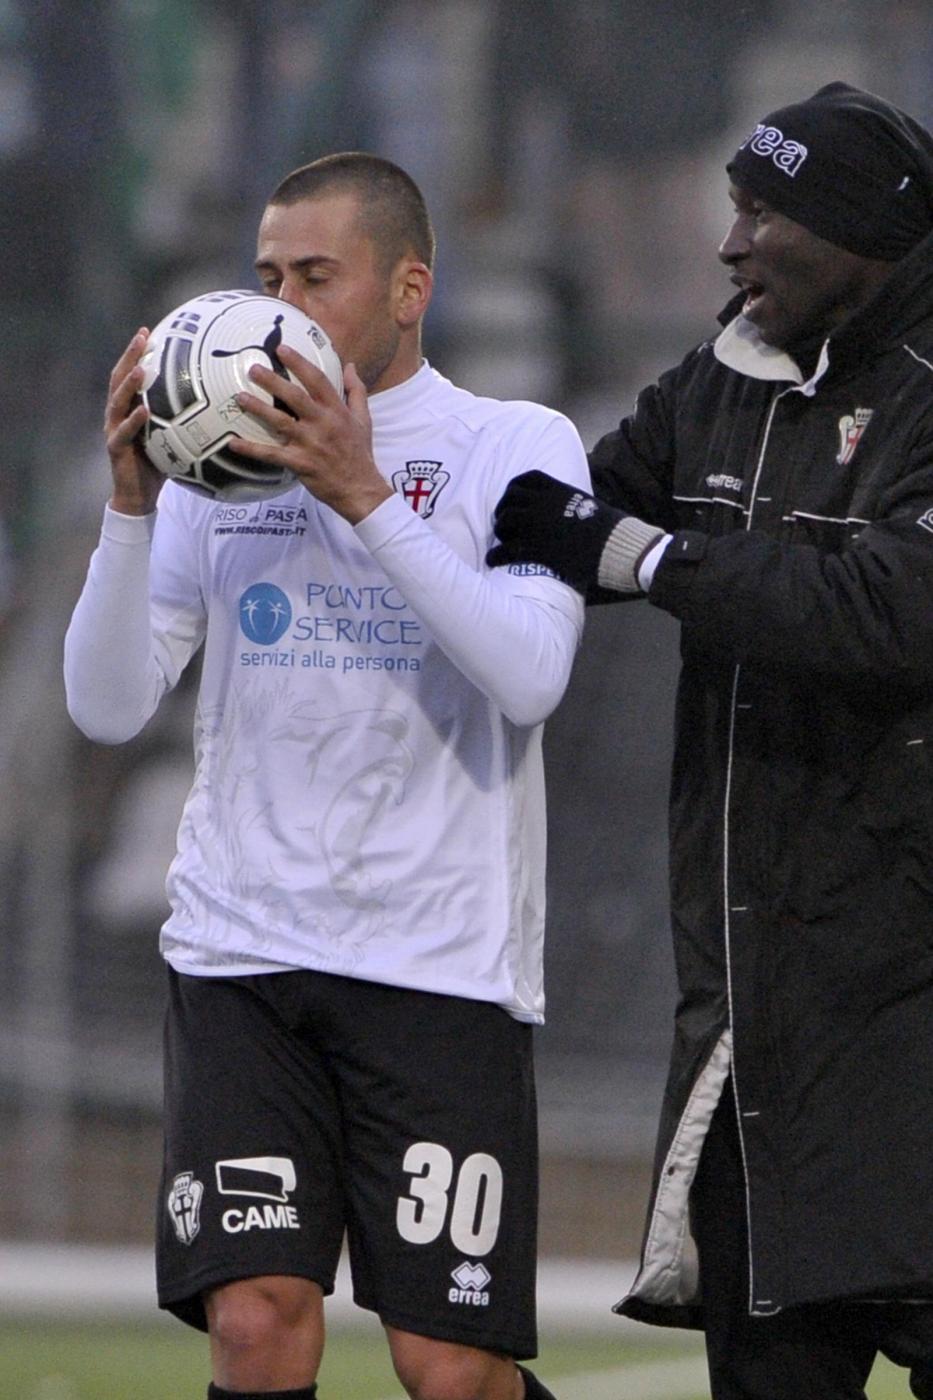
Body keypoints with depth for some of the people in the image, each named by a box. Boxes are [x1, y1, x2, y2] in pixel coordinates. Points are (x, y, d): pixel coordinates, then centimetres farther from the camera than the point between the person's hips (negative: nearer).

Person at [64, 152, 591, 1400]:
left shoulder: (518, 447, 2)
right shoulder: (220, 456, 11)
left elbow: (530, 676, -14)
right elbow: (108, 708, 5)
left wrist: (365, 497, -19)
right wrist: (132, 505, -9)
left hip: (443, 963, -2)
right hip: (241, 953, 2)